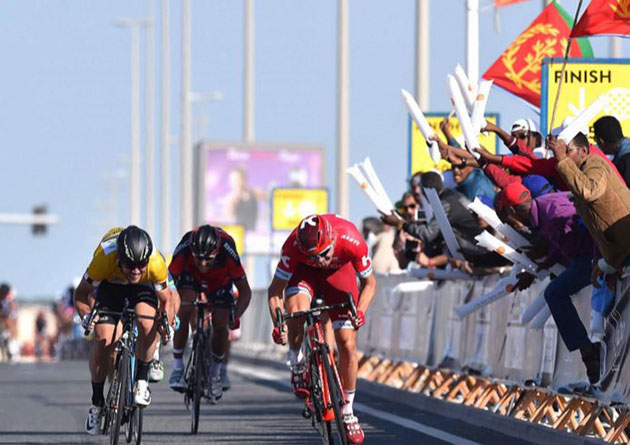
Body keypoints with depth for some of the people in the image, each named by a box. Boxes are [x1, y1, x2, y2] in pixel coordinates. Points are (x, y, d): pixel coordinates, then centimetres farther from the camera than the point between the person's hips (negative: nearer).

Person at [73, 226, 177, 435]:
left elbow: (166, 299, -18)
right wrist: (86, 316, -40)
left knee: (147, 324, -30)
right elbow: (81, 293, -22)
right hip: (110, 284, 0)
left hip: (143, 286, 0)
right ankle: (97, 403, 1)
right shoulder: (104, 259, -39)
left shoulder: (156, 263, -37)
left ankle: (142, 381, -9)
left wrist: (166, 323, -37)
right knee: (103, 338, -16)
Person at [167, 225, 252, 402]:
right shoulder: (184, 249, -39)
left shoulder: (228, 253, -38)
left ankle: (215, 372, 13)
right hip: (190, 277, 0)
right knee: (184, 312, -27)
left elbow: (245, 291, -27)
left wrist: (236, 317, -41)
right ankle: (178, 367, -14)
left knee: (220, 325, -12)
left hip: (220, 281, 0)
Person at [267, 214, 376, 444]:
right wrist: (278, 324, -39)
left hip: (339, 271, 0)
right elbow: (275, 289, -25)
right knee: (296, 309, -34)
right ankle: (296, 366, -8)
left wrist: (360, 310, -37)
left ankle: (348, 411, 10)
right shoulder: (293, 246, -37)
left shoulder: (352, 241, -37)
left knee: (347, 345, -6)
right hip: (305, 271, 0)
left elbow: (369, 282, -19)